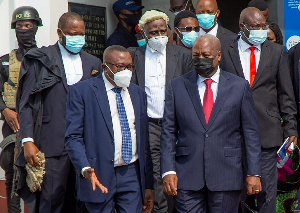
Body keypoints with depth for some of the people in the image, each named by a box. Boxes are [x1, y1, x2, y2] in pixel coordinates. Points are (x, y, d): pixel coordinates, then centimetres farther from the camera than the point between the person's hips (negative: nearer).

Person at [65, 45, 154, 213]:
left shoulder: (138, 94, 14)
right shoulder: (82, 91, -2)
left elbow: (144, 140, 15)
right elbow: (73, 137, -6)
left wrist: (149, 185, 14)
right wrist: (85, 169, -23)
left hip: (133, 175, 4)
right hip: (99, 176, -4)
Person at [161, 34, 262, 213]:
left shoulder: (239, 86, 5)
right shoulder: (177, 87, 7)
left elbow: (251, 132, 5)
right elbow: (168, 131, 6)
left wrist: (253, 173, 0)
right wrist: (168, 171, -3)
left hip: (226, 178, 0)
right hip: (187, 177, 1)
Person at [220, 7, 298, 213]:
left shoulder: (277, 52, 8)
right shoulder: (225, 52, 4)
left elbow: (286, 94, 7)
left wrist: (290, 128, 2)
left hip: (267, 132, 0)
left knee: (267, 188, 2)